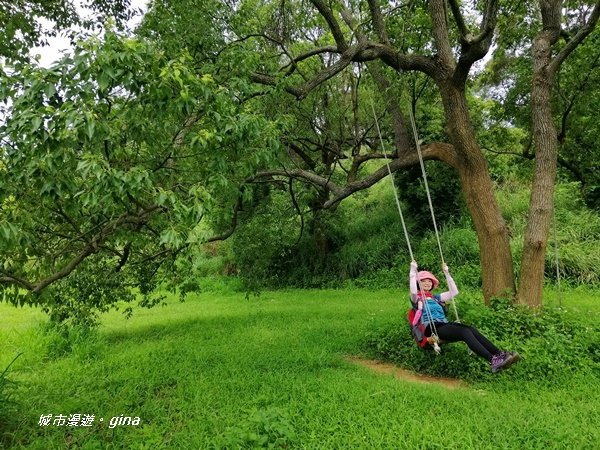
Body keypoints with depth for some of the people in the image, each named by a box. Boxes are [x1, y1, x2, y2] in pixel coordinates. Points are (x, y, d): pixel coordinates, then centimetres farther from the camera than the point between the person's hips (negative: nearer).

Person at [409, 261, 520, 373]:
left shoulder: (436, 297, 30)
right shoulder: (417, 298, 11)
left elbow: (454, 292, 26)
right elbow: (413, 291, -14)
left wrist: (446, 272, 25)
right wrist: (413, 270, -9)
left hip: (445, 325, 6)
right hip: (432, 328, -6)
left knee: (472, 330, -23)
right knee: (465, 332, -29)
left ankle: (500, 354, -36)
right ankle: (492, 360, -43)